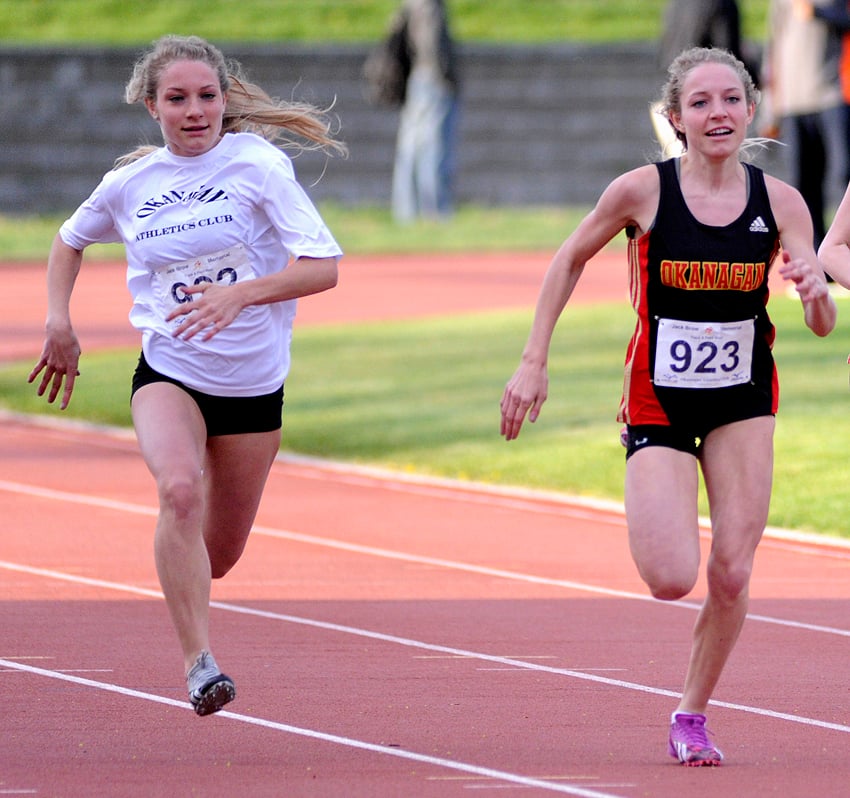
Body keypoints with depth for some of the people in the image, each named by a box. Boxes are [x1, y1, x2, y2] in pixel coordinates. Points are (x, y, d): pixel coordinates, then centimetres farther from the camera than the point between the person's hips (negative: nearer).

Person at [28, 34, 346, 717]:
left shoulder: (260, 165, -10)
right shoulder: (129, 185, 0)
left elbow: (324, 267, -17)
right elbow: (70, 240, 22)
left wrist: (241, 294, -30)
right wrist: (59, 322, 10)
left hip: (254, 383, 0)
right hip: (168, 372, 0)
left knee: (217, 556, 12)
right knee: (180, 489, -32)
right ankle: (199, 661, -29)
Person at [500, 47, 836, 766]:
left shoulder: (780, 202, -8)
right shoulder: (642, 191, -13)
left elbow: (823, 326, -7)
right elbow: (572, 259, 3)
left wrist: (818, 292, -31)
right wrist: (534, 362, 1)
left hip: (744, 401, 2)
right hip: (660, 402, -2)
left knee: (732, 575, -3)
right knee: (672, 580, -14)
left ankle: (692, 715, 18)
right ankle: (650, 518, 23)